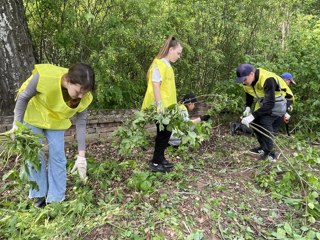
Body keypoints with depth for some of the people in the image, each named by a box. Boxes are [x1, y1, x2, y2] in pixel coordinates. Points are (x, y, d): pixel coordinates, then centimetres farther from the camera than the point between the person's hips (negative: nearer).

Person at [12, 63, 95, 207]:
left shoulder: (83, 98, -28)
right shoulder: (44, 76, -37)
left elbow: (81, 124, -17)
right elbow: (23, 97, -19)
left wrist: (81, 156, -18)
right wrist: (16, 124, -18)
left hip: (56, 121, 2)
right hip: (33, 116, -1)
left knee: (57, 157, -3)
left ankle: (56, 198, 11)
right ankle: (40, 194, 19)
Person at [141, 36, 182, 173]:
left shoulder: (167, 65, 15)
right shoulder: (159, 64, -13)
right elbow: (155, 85, -19)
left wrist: (173, 104, 21)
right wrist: (159, 104, -24)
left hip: (167, 106, 9)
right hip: (161, 107, -9)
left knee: (166, 132, 14)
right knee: (163, 133, -2)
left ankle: (160, 158, 27)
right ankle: (155, 163, 10)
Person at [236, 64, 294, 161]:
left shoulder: (267, 80, -36)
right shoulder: (247, 79, -12)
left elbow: (270, 104, -38)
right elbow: (249, 93, 8)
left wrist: (252, 116, -43)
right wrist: (248, 107, -9)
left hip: (276, 103, -7)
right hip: (263, 103, 8)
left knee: (265, 123, -24)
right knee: (255, 123, -2)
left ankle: (269, 153, -13)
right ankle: (263, 147, 16)